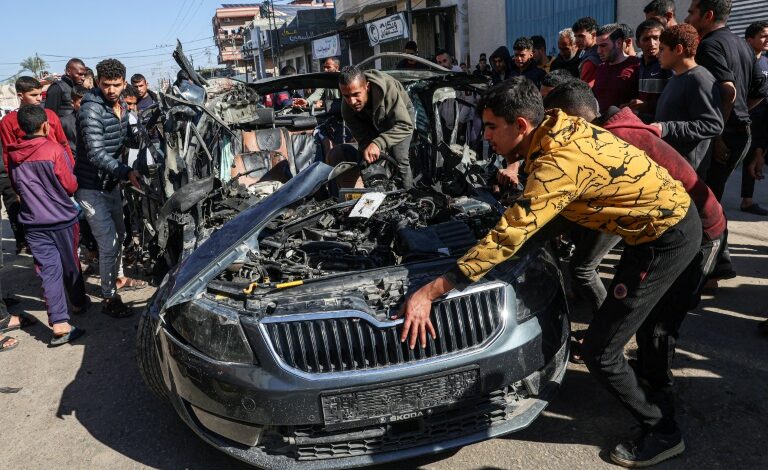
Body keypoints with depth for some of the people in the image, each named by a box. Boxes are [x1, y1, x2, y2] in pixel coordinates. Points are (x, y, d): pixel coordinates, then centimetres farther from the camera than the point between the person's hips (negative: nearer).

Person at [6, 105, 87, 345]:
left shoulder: (12, 155, 0)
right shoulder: (55, 150, -15)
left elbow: (16, 186, 13)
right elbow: (71, 186, -9)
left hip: (33, 223, 3)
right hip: (62, 219, -3)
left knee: (49, 271, 1)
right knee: (70, 264, 16)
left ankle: (59, 324, -6)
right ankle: (78, 303, 37)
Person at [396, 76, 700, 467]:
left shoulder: (559, 163, -31)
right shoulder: (558, 127, -4)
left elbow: (505, 239, -35)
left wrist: (429, 292, -33)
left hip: (667, 239, -10)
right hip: (672, 214, 10)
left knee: (600, 351, -3)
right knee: (639, 313, 32)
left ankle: (662, 433, 18)